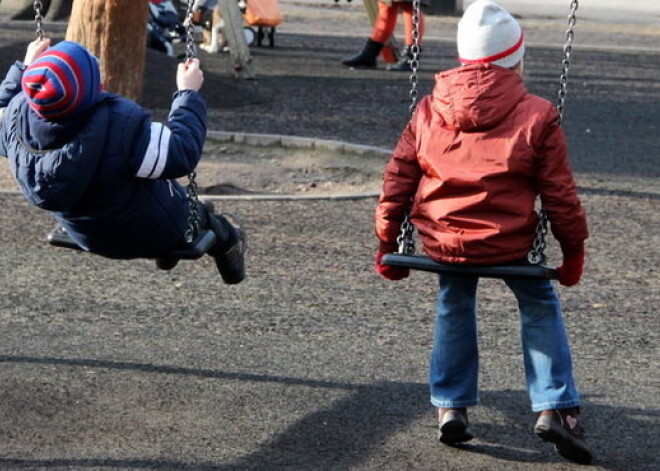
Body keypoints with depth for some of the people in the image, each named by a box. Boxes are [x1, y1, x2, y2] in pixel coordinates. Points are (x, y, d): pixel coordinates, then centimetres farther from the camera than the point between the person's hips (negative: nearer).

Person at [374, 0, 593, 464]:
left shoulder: (428, 111, 1)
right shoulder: (537, 116, -8)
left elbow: (397, 182, 5)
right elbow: (560, 195, -5)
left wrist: (387, 244, 17)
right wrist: (574, 251, 9)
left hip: (443, 240, 3)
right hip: (511, 243, -2)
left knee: (454, 308, 27)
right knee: (540, 306, 20)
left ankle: (451, 406, 27)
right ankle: (554, 407, 12)